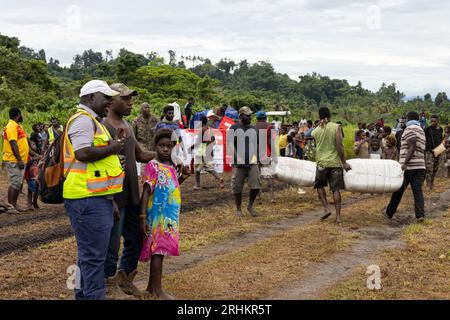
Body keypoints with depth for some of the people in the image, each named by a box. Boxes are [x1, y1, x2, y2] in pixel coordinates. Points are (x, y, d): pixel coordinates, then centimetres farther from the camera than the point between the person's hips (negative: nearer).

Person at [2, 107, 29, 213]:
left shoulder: (17, 126, 17)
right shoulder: (12, 126, -14)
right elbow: (13, 144, -21)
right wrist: (19, 160, -25)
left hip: (20, 161, 10)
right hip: (14, 161, -10)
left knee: (18, 184, 13)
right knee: (14, 183, -9)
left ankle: (14, 206, 19)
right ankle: (10, 206, -6)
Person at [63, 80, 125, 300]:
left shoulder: (93, 122, 23)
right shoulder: (83, 120, -11)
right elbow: (83, 153, -27)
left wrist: (109, 201, 26)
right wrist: (111, 149, -11)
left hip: (95, 198, 11)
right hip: (88, 199, -11)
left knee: (90, 254, 18)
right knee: (94, 255, -6)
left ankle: (84, 295, 28)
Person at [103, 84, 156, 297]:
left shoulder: (128, 126, 13)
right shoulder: (103, 127, -14)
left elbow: (140, 154, 22)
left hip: (132, 196, 8)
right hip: (114, 197, -8)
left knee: (136, 241, 19)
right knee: (112, 246, 3)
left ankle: (125, 277, 39)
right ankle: (109, 287, 19)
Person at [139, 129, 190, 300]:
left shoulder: (171, 167, 10)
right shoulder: (152, 166, -12)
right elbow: (146, 192, -15)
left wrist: (182, 177, 7)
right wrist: (143, 217, -20)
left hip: (170, 217, 7)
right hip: (158, 216, -7)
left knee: (159, 250, 13)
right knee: (158, 249, -2)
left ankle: (151, 285, 24)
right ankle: (158, 289, 5)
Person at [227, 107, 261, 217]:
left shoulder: (253, 129, 15)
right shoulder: (234, 128, 0)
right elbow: (230, 144, -6)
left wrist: (256, 157, 10)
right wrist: (237, 157, -16)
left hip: (253, 162, 4)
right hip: (239, 163, -3)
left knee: (256, 185, -7)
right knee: (237, 187, 3)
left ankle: (250, 206, 13)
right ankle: (238, 209, 17)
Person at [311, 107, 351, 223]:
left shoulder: (315, 131, 2)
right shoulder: (336, 127, -5)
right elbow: (339, 146, -11)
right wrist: (344, 163, -5)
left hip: (322, 162, 1)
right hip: (335, 162, -1)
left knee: (320, 185, 20)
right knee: (336, 189, 4)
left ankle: (326, 208, 5)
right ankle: (338, 216, 3)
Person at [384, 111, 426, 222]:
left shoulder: (410, 129, -7)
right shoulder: (422, 131, 19)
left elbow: (412, 147, -18)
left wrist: (405, 163, -23)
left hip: (409, 166, -6)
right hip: (420, 165, 6)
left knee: (398, 190, 6)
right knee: (418, 190, 2)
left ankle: (389, 213, 18)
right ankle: (420, 214, -10)